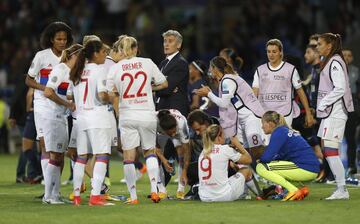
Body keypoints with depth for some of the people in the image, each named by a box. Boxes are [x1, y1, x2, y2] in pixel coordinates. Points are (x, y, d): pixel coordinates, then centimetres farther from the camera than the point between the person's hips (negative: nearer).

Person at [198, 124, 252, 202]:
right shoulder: (225, 149, -5)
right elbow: (248, 160, 7)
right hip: (222, 196, -5)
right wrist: (238, 144, 17)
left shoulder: (203, 152, 11)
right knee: (246, 171, 15)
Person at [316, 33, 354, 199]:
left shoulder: (335, 62, -13)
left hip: (335, 112, -11)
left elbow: (340, 89, -21)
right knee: (327, 150, 9)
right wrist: (322, 106, 15)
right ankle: (340, 189, 11)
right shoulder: (328, 62, 18)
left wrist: (323, 104, -15)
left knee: (330, 150, -13)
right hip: (329, 112, 11)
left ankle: (342, 190, -13)